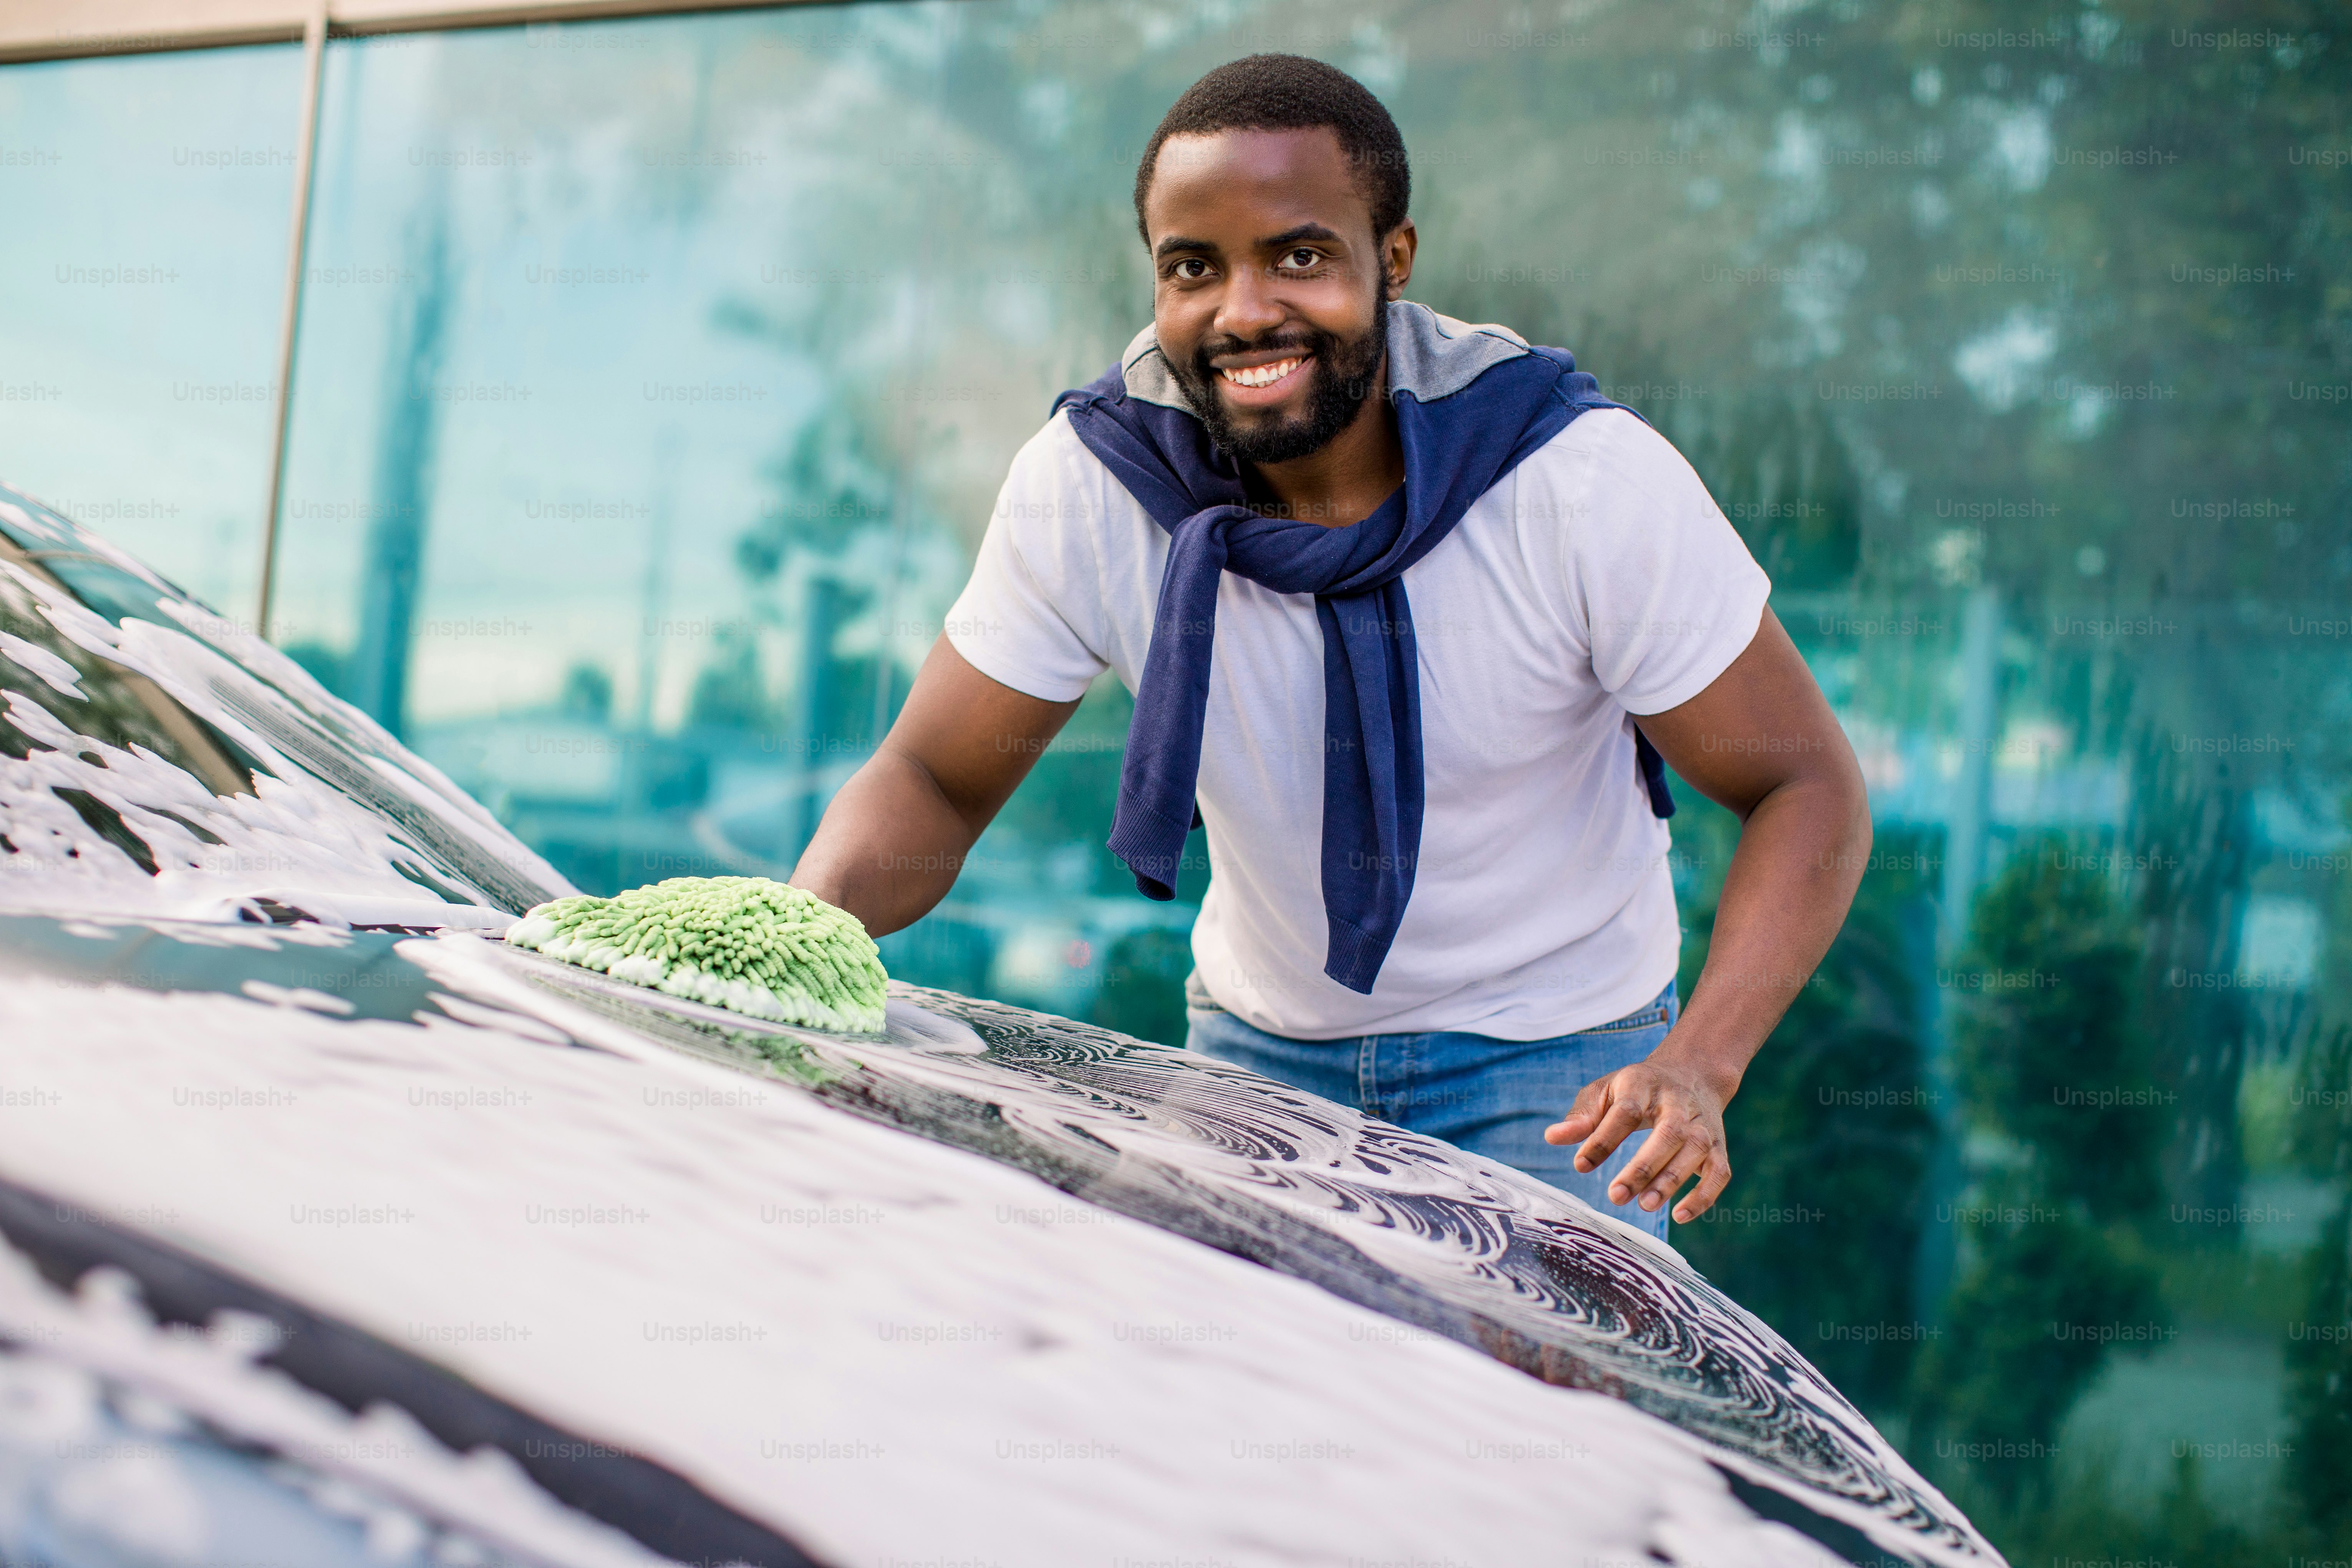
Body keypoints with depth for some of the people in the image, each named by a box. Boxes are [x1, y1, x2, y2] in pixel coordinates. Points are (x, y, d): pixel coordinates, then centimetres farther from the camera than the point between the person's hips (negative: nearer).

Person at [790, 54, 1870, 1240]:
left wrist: (1696, 1069, -36)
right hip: (1259, 1043, 3)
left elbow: (1805, 789, -19)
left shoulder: (1585, 480, -25)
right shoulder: (1086, 486, -18)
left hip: (1548, 1063, -2)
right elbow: (932, 783, -9)